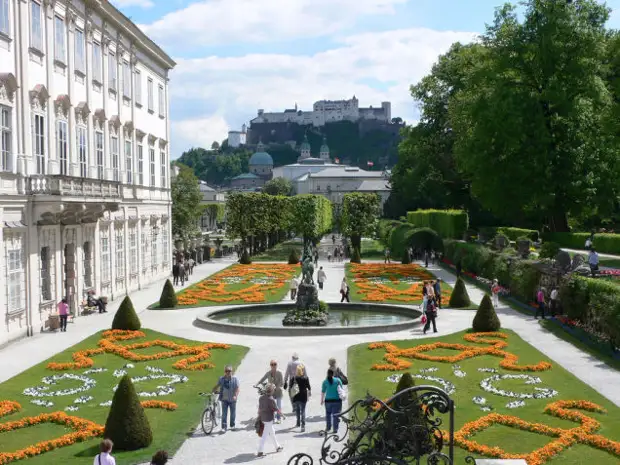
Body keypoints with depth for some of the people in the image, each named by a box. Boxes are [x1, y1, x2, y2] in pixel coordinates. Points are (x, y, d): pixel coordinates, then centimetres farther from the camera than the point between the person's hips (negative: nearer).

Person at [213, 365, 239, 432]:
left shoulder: (235, 379, -7)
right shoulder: (221, 379, 1)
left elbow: (237, 388, -12)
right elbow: (217, 386, 6)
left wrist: (235, 396, -25)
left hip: (232, 399, -1)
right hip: (224, 399, 1)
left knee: (233, 413, 12)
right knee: (224, 414, -3)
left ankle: (232, 425, 30)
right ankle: (223, 427, -1)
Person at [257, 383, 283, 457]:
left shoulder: (261, 398, 2)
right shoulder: (271, 399, -20)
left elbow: (259, 408, 9)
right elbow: (277, 410, -14)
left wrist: (259, 416, 19)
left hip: (262, 418, 8)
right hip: (269, 419, -8)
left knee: (272, 432, 23)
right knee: (265, 436, -2)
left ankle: (277, 447, 37)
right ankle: (260, 452, 0)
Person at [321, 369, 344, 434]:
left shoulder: (325, 381, 0)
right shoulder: (338, 380, -1)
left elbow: (323, 392, 4)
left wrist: (322, 400, 14)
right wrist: (342, 397, 16)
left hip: (328, 400, 1)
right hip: (337, 400, -1)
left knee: (328, 414, 15)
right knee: (335, 415, 3)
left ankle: (328, 428, 16)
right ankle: (335, 429, 3)